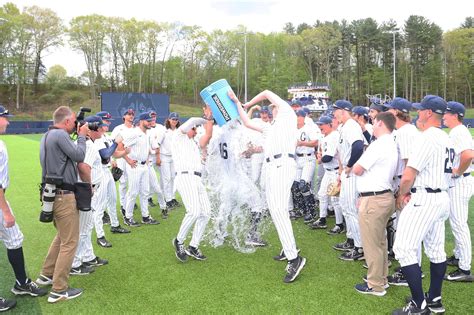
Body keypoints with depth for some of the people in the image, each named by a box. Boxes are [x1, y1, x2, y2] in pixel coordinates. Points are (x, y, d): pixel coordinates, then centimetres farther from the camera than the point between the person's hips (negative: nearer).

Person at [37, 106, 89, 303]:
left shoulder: (47, 136, 14)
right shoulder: (60, 135, -16)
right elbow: (79, 156, -14)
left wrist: (77, 135, 12)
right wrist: (82, 136, -1)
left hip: (53, 193, 10)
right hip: (63, 195, -10)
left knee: (62, 236, 26)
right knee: (69, 242, -3)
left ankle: (46, 275, 33)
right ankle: (59, 290, 2)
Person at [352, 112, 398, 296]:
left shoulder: (379, 144, -17)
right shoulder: (391, 144, 14)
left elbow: (357, 170, -16)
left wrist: (356, 166, 8)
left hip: (373, 200, -10)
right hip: (385, 196, 10)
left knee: (371, 244, 0)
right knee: (380, 241, 20)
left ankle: (375, 286, 11)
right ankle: (381, 278, 32)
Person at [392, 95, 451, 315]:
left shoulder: (427, 137, -17)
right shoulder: (445, 138, 13)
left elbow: (408, 176, -18)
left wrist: (401, 194, 0)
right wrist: (409, 192, 9)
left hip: (424, 200, -10)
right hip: (442, 197, 10)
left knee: (404, 248, -7)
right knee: (436, 250, 14)